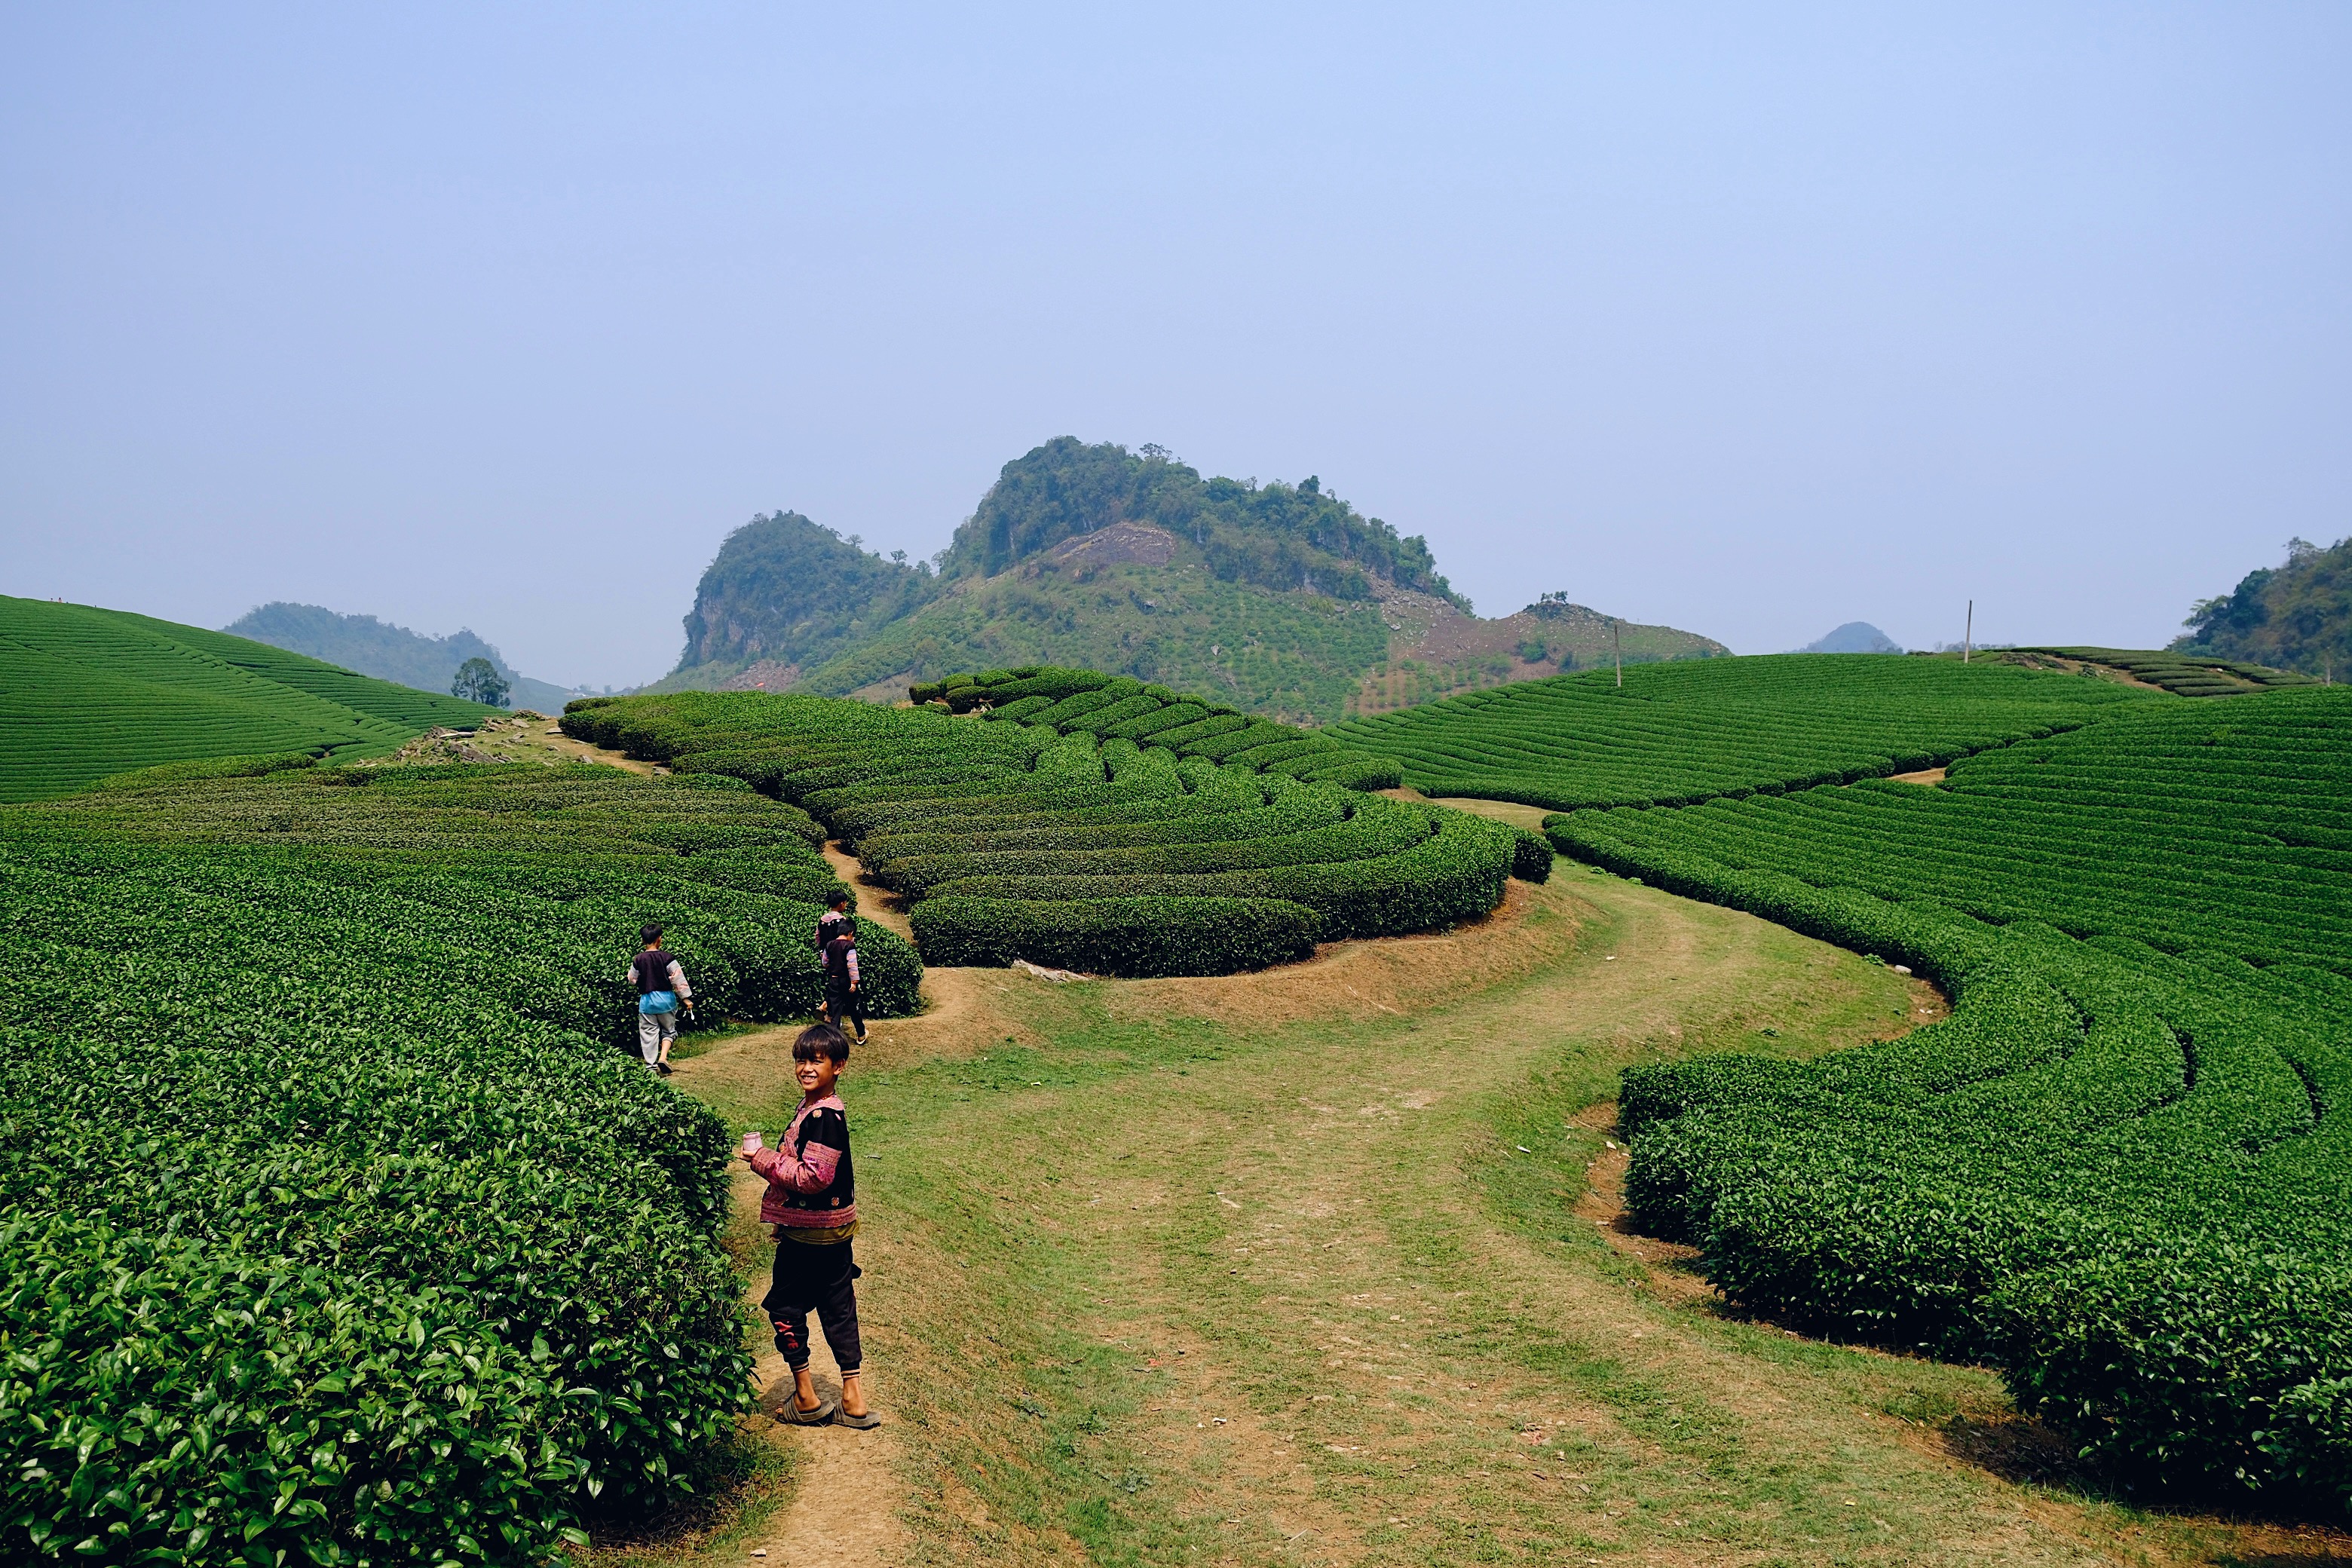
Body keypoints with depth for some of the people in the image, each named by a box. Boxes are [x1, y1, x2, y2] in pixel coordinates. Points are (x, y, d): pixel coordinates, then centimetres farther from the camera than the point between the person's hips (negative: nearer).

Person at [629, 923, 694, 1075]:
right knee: (669, 1031, 14)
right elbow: (678, 979, -7)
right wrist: (686, 998, -1)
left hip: (646, 1000, 1)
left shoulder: (638, 960, -3)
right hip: (666, 999, -1)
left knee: (649, 1034, 8)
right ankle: (663, 1057, -7)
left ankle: (651, 1066, 7)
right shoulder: (667, 958, -9)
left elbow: (632, 980, 9)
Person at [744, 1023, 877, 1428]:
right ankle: (853, 1401, 17)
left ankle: (807, 1399, 14)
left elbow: (812, 1177, -27)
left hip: (809, 1235, -9)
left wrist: (765, 1160, -19)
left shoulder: (823, 1116, -23)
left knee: (785, 1305, 5)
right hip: (835, 1228, 9)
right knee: (837, 1308, 12)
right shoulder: (816, 1107, 8)